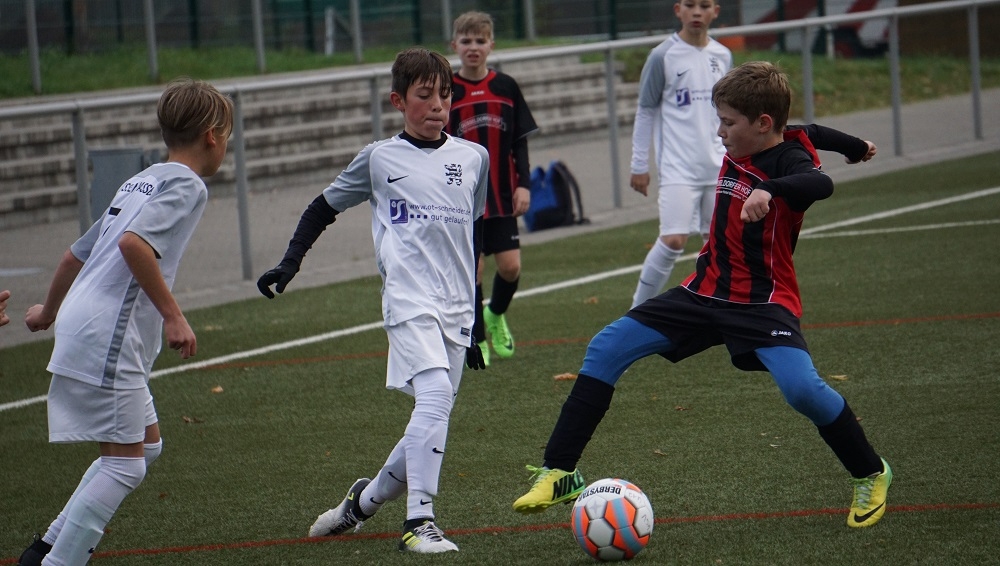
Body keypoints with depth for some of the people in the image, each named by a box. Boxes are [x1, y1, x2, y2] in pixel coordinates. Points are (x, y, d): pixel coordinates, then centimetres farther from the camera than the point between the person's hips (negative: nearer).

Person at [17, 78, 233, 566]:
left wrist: (49, 312, 42)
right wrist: (173, 315, -22)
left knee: (147, 444, 17)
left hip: (80, 325, 10)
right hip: (108, 338, -10)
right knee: (125, 464, -6)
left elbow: (75, 255, 27)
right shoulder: (186, 185, -7)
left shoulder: (141, 182, 21)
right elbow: (133, 243, -25)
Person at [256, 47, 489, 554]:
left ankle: (365, 499, 27)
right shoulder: (380, 158, 4)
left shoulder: (473, 158, 14)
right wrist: (290, 263, 3)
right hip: (408, 300, -4)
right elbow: (323, 208, 16)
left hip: (456, 310, 5)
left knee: (428, 433, 3)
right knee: (435, 396, -26)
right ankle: (419, 521, -26)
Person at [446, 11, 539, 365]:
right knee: (473, 269, -3)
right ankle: (477, 342, 10)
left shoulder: (506, 87, 3)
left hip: (501, 196, 2)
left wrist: (523, 185, 0)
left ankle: (496, 316, 29)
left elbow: (519, 143, 7)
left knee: (510, 267, -1)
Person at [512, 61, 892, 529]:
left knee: (801, 387, -29)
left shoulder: (790, 160, -16)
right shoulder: (738, 150, 5)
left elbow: (820, 184, -42)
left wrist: (769, 190, -59)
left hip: (763, 303, -8)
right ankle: (559, 472, 4)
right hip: (705, 292, 8)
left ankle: (871, 476, -2)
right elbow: (810, 133, 24)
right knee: (606, 349, -1)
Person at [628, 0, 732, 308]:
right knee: (673, 240, -15)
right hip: (677, 168, -5)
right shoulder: (662, 57, -5)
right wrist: (639, 165, 0)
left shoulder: (722, 56, 9)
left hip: (717, 167, 5)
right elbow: (645, 111, 1)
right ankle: (638, 311, -3)